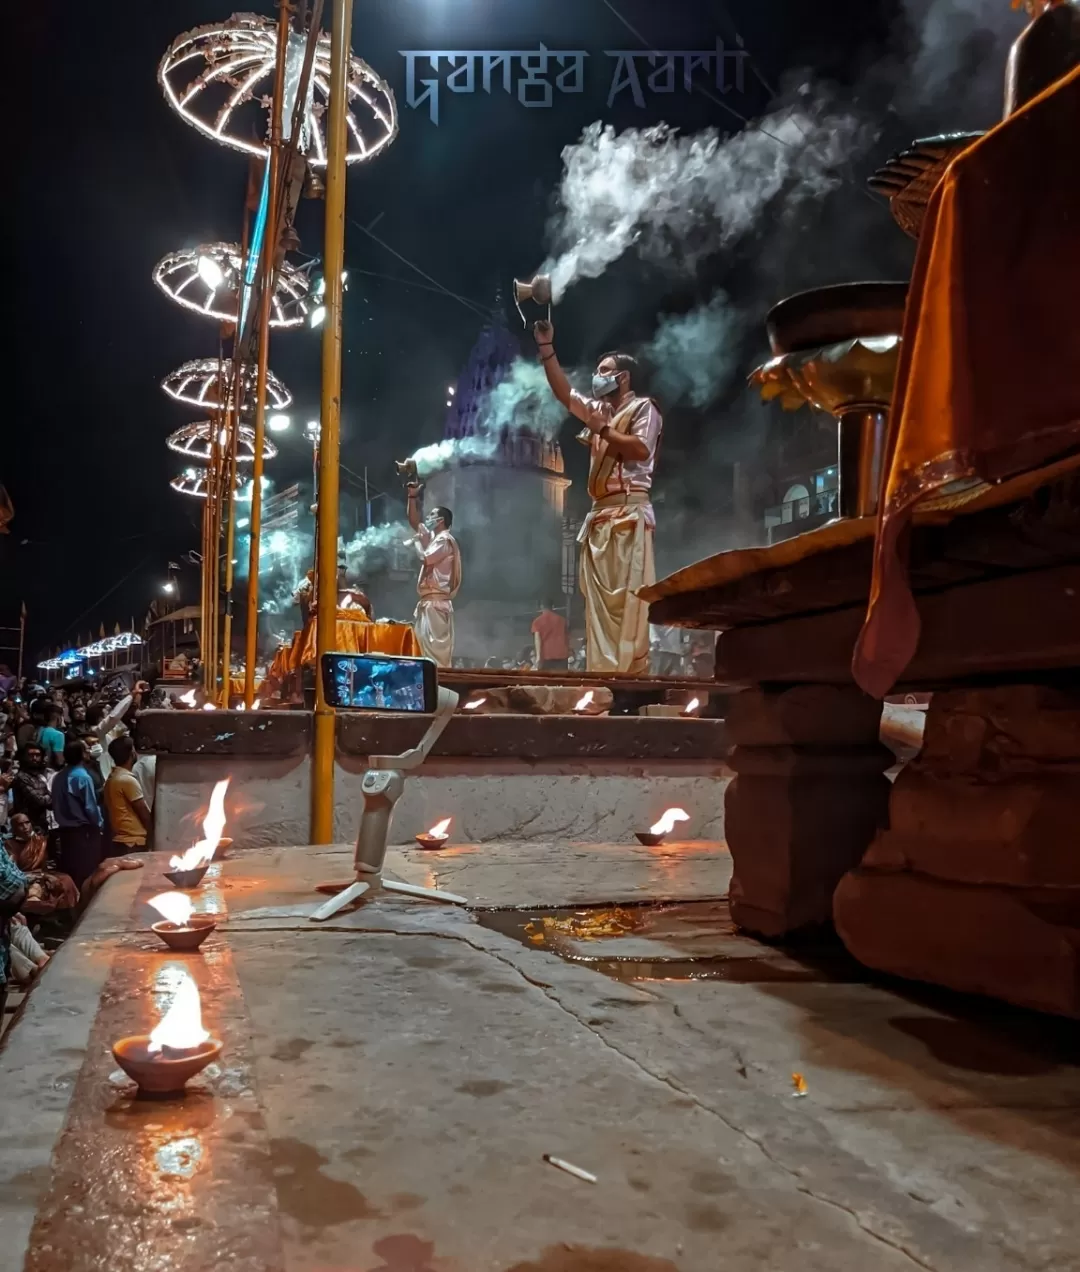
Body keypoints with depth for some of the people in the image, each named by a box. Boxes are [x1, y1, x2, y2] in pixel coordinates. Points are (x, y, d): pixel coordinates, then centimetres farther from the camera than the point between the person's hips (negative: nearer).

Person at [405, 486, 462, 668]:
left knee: (436, 648, -14)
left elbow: (426, 558, -19)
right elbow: (414, 522, 27)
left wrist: (417, 541, -1)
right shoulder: (433, 536, 20)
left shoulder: (445, 540, -8)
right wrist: (413, 497, 18)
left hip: (436, 603, -10)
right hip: (429, 602, 10)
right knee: (429, 648, 8)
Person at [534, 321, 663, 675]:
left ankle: (633, 670, -18)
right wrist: (546, 347, 15)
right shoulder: (598, 409, 25)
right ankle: (602, 670, 0)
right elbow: (563, 391, 21)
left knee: (627, 597, -15)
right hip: (600, 514, 8)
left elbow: (641, 450, -11)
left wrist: (602, 429, -5)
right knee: (599, 598, 1)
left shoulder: (643, 407, 4)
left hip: (629, 511, -8)